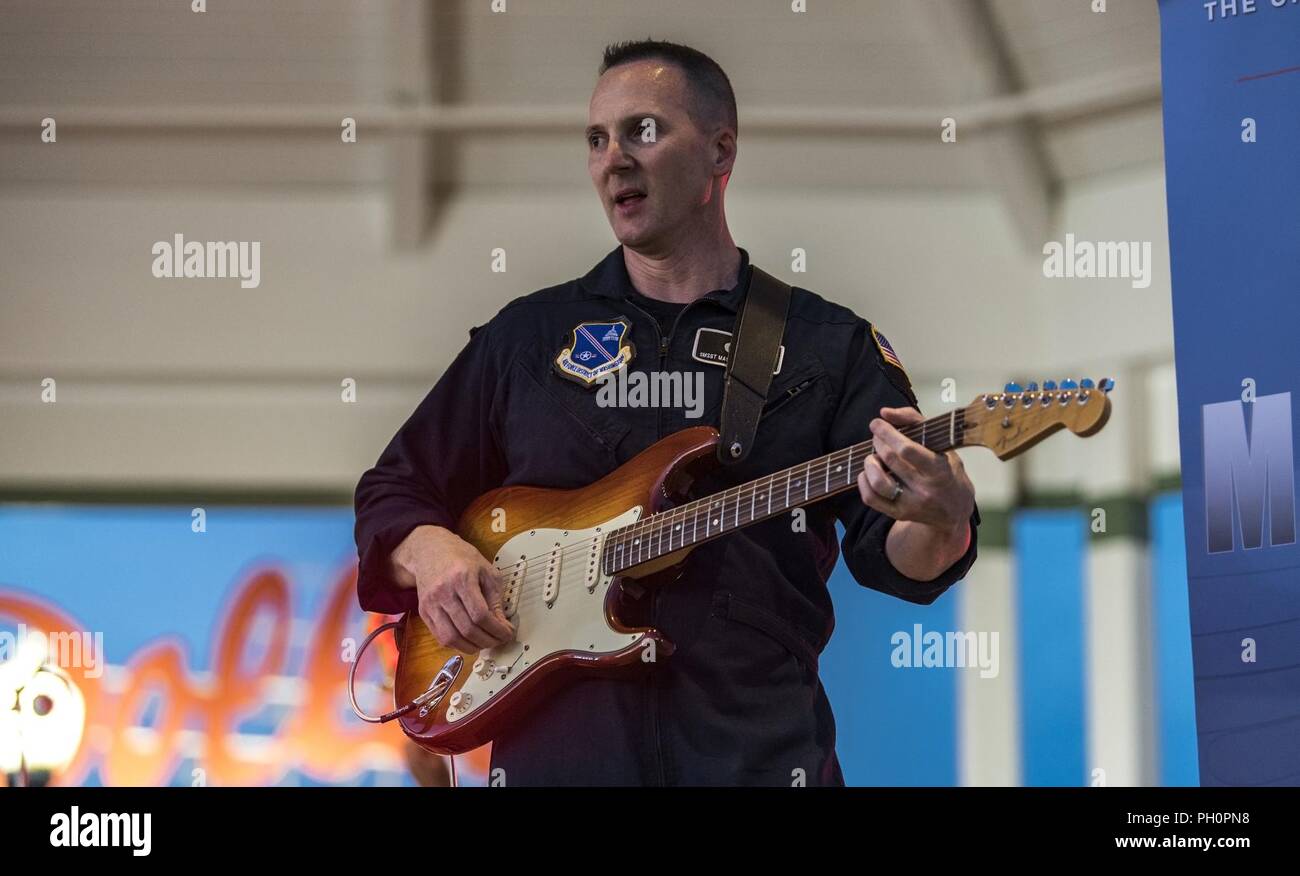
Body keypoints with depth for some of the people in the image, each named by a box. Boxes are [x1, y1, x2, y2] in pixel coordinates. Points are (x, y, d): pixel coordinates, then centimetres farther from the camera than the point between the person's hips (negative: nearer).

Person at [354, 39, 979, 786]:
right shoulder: (527, 335, 13)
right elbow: (393, 492, 17)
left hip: (755, 746, -1)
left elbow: (888, 552, -2)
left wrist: (941, 522, -26)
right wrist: (432, 553, -5)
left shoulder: (831, 347, 6)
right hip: (556, 746, 2)